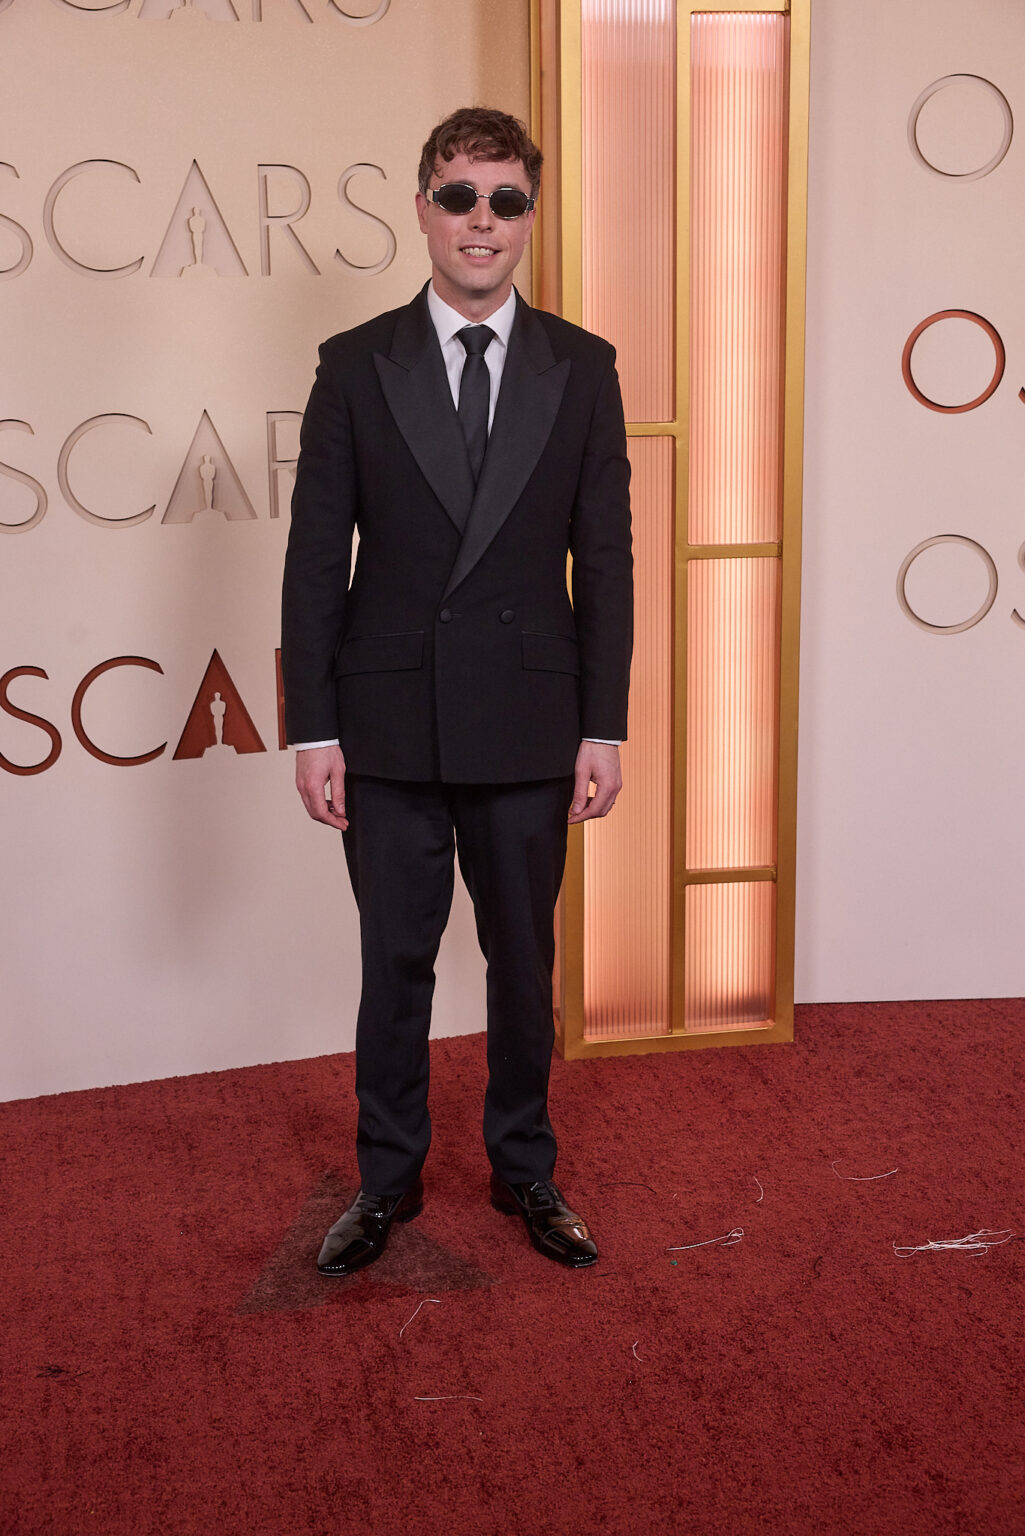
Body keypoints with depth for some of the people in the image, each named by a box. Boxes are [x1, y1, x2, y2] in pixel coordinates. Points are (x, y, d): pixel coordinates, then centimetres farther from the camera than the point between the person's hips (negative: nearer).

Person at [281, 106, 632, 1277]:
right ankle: (388, 1179, 29)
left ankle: (523, 1169, 32)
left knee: (524, 961, 13)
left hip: (528, 729, 1)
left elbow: (604, 557, 2)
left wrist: (603, 727, -2)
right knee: (395, 963, 10)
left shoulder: (581, 367, 3)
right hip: (391, 728, 0)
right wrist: (312, 728, -5)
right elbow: (316, 559, 0)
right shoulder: (356, 366, 1)